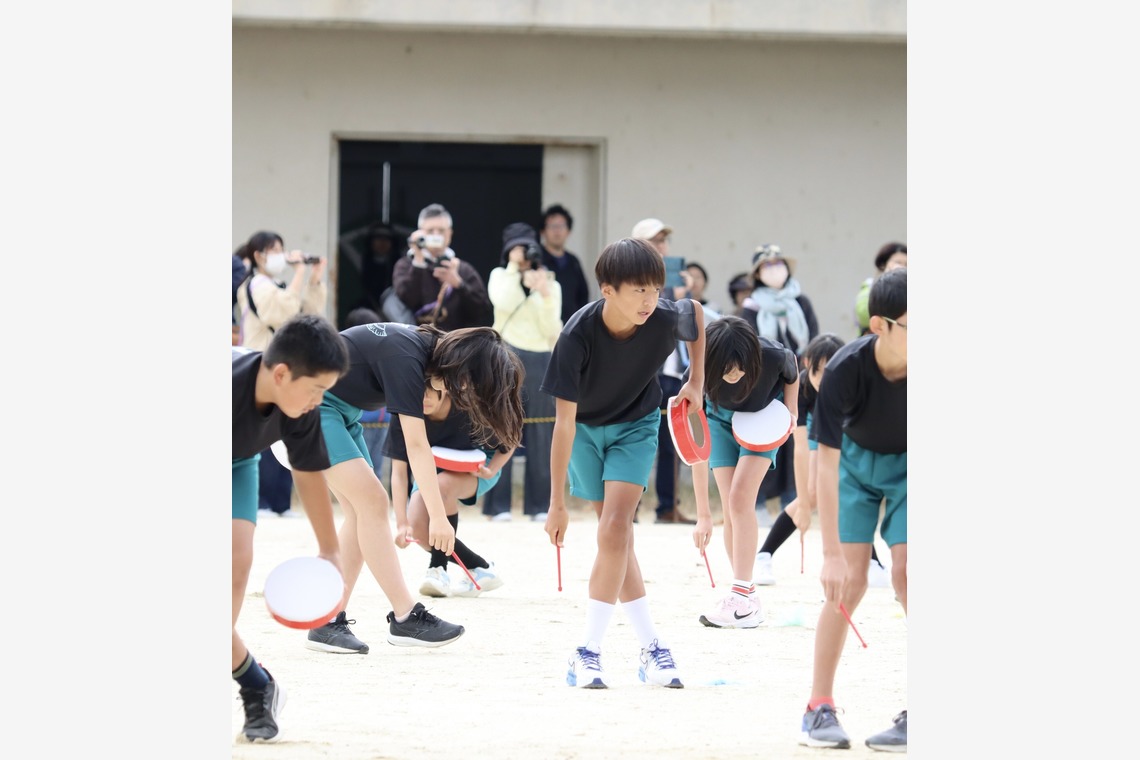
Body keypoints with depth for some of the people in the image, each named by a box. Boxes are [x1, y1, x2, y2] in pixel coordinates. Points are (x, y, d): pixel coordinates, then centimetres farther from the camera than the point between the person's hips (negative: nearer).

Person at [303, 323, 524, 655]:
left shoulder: (422, 346, 1)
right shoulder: (406, 359, -27)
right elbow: (417, 447, -29)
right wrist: (438, 516, -29)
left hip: (339, 409, 10)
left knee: (362, 511, 3)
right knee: (370, 501, -14)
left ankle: (328, 624, 0)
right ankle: (405, 619, -12)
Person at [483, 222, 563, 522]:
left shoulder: (551, 284, 11)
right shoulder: (500, 276, 9)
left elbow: (552, 330, 2)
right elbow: (503, 303, -13)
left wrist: (545, 296, -11)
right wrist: (514, 269, -8)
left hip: (541, 362, 2)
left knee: (541, 435, 1)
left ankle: (538, 505, 6)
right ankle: (499, 505, -4)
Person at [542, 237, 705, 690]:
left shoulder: (666, 320, -27)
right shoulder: (577, 336, -32)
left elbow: (696, 313, 1)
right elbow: (564, 422, -28)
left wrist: (697, 382, 0)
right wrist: (558, 503, -26)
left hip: (636, 425, 0)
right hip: (586, 427, 0)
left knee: (614, 529, -15)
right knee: (617, 539, 0)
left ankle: (588, 652, -14)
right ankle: (651, 648, 8)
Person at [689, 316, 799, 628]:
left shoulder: (772, 356, -36)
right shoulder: (700, 376, -34)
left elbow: (792, 370, -6)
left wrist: (790, 412, -12)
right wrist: (703, 515, -32)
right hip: (721, 419, 1)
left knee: (741, 497, -19)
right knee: (731, 509, -6)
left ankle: (742, 597, -22)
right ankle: (747, 602, 2)